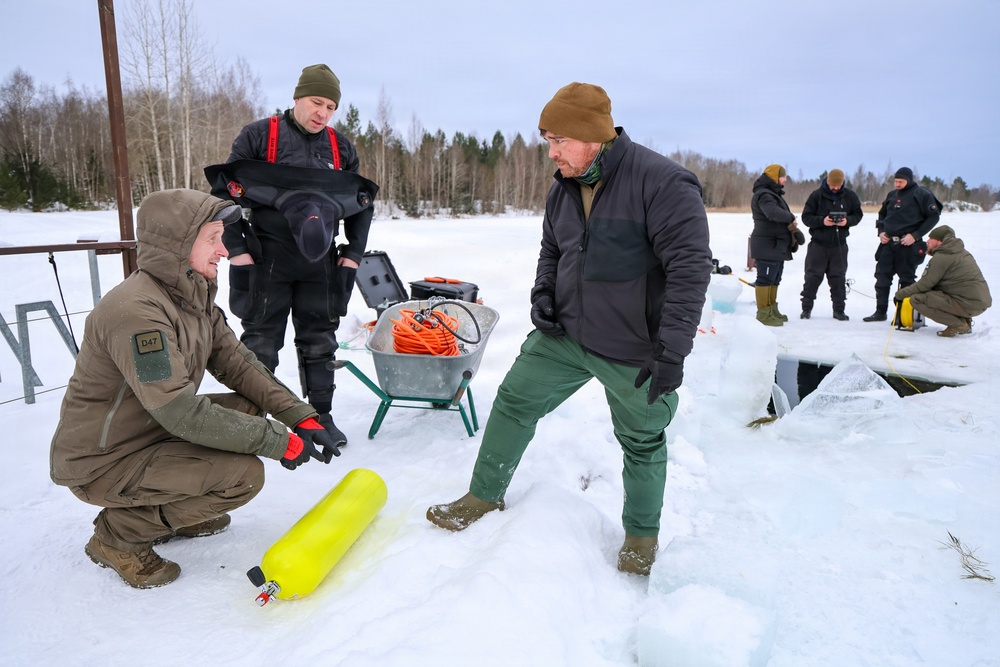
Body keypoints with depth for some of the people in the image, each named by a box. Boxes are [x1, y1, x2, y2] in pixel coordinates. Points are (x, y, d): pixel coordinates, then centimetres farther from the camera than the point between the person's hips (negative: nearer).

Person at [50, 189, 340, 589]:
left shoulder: (195, 297, 1)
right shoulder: (137, 311, -29)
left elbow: (237, 364, 0)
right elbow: (181, 412, -32)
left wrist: (302, 418, -11)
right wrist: (279, 441, -27)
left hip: (152, 432, 9)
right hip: (101, 463, -9)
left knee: (250, 410, 1)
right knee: (243, 473, -22)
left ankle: (171, 515, 12)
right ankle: (121, 535, -2)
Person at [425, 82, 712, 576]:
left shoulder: (663, 183, -20)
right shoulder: (562, 190, 3)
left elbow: (690, 268, -23)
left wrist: (672, 351, -27)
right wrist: (542, 295, 0)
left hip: (635, 351, -6)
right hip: (565, 334, 6)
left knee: (642, 443, 11)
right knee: (514, 402, 8)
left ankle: (641, 536, 36)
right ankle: (484, 497, 29)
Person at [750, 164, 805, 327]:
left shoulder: (774, 194, 20)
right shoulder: (763, 195, -15)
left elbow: (781, 218, 22)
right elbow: (773, 213, -33)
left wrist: (792, 228, 4)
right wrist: (791, 218, -17)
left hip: (777, 245, 11)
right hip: (766, 246, -11)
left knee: (775, 279, 15)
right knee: (766, 279, -7)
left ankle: (772, 310, 24)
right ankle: (764, 313, -4)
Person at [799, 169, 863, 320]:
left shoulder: (849, 195, 1)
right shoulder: (817, 195, -6)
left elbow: (858, 214, 7)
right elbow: (806, 217, -7)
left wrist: (847, 221, -14)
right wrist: (822, 221, -23)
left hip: (839, 244, 2)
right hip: (818, 243, -2)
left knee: (838, 278, 7)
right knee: (813, 276, 2)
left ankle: (839, 310, 15)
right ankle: (806, 308, 11)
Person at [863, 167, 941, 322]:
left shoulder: (922, 194, -4)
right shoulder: (892, 195, 11)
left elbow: (933, 216, -5)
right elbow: (882, 214, 23)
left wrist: (915, 235, -13)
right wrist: (881, 232, 6)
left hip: (908, 245, -5)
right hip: (888, 243, 6)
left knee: (906, 280, 2)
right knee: (881, 276, 5)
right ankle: (880, 312, 13)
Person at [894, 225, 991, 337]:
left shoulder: (941, 257, -12)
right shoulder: (962, 252, 17)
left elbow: (924, 285, -9)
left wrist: (900, 294, 4)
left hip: (968, 305, -9)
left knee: (916, 299, -12)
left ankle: (958, 324, -10)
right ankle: (964, 319, 13)